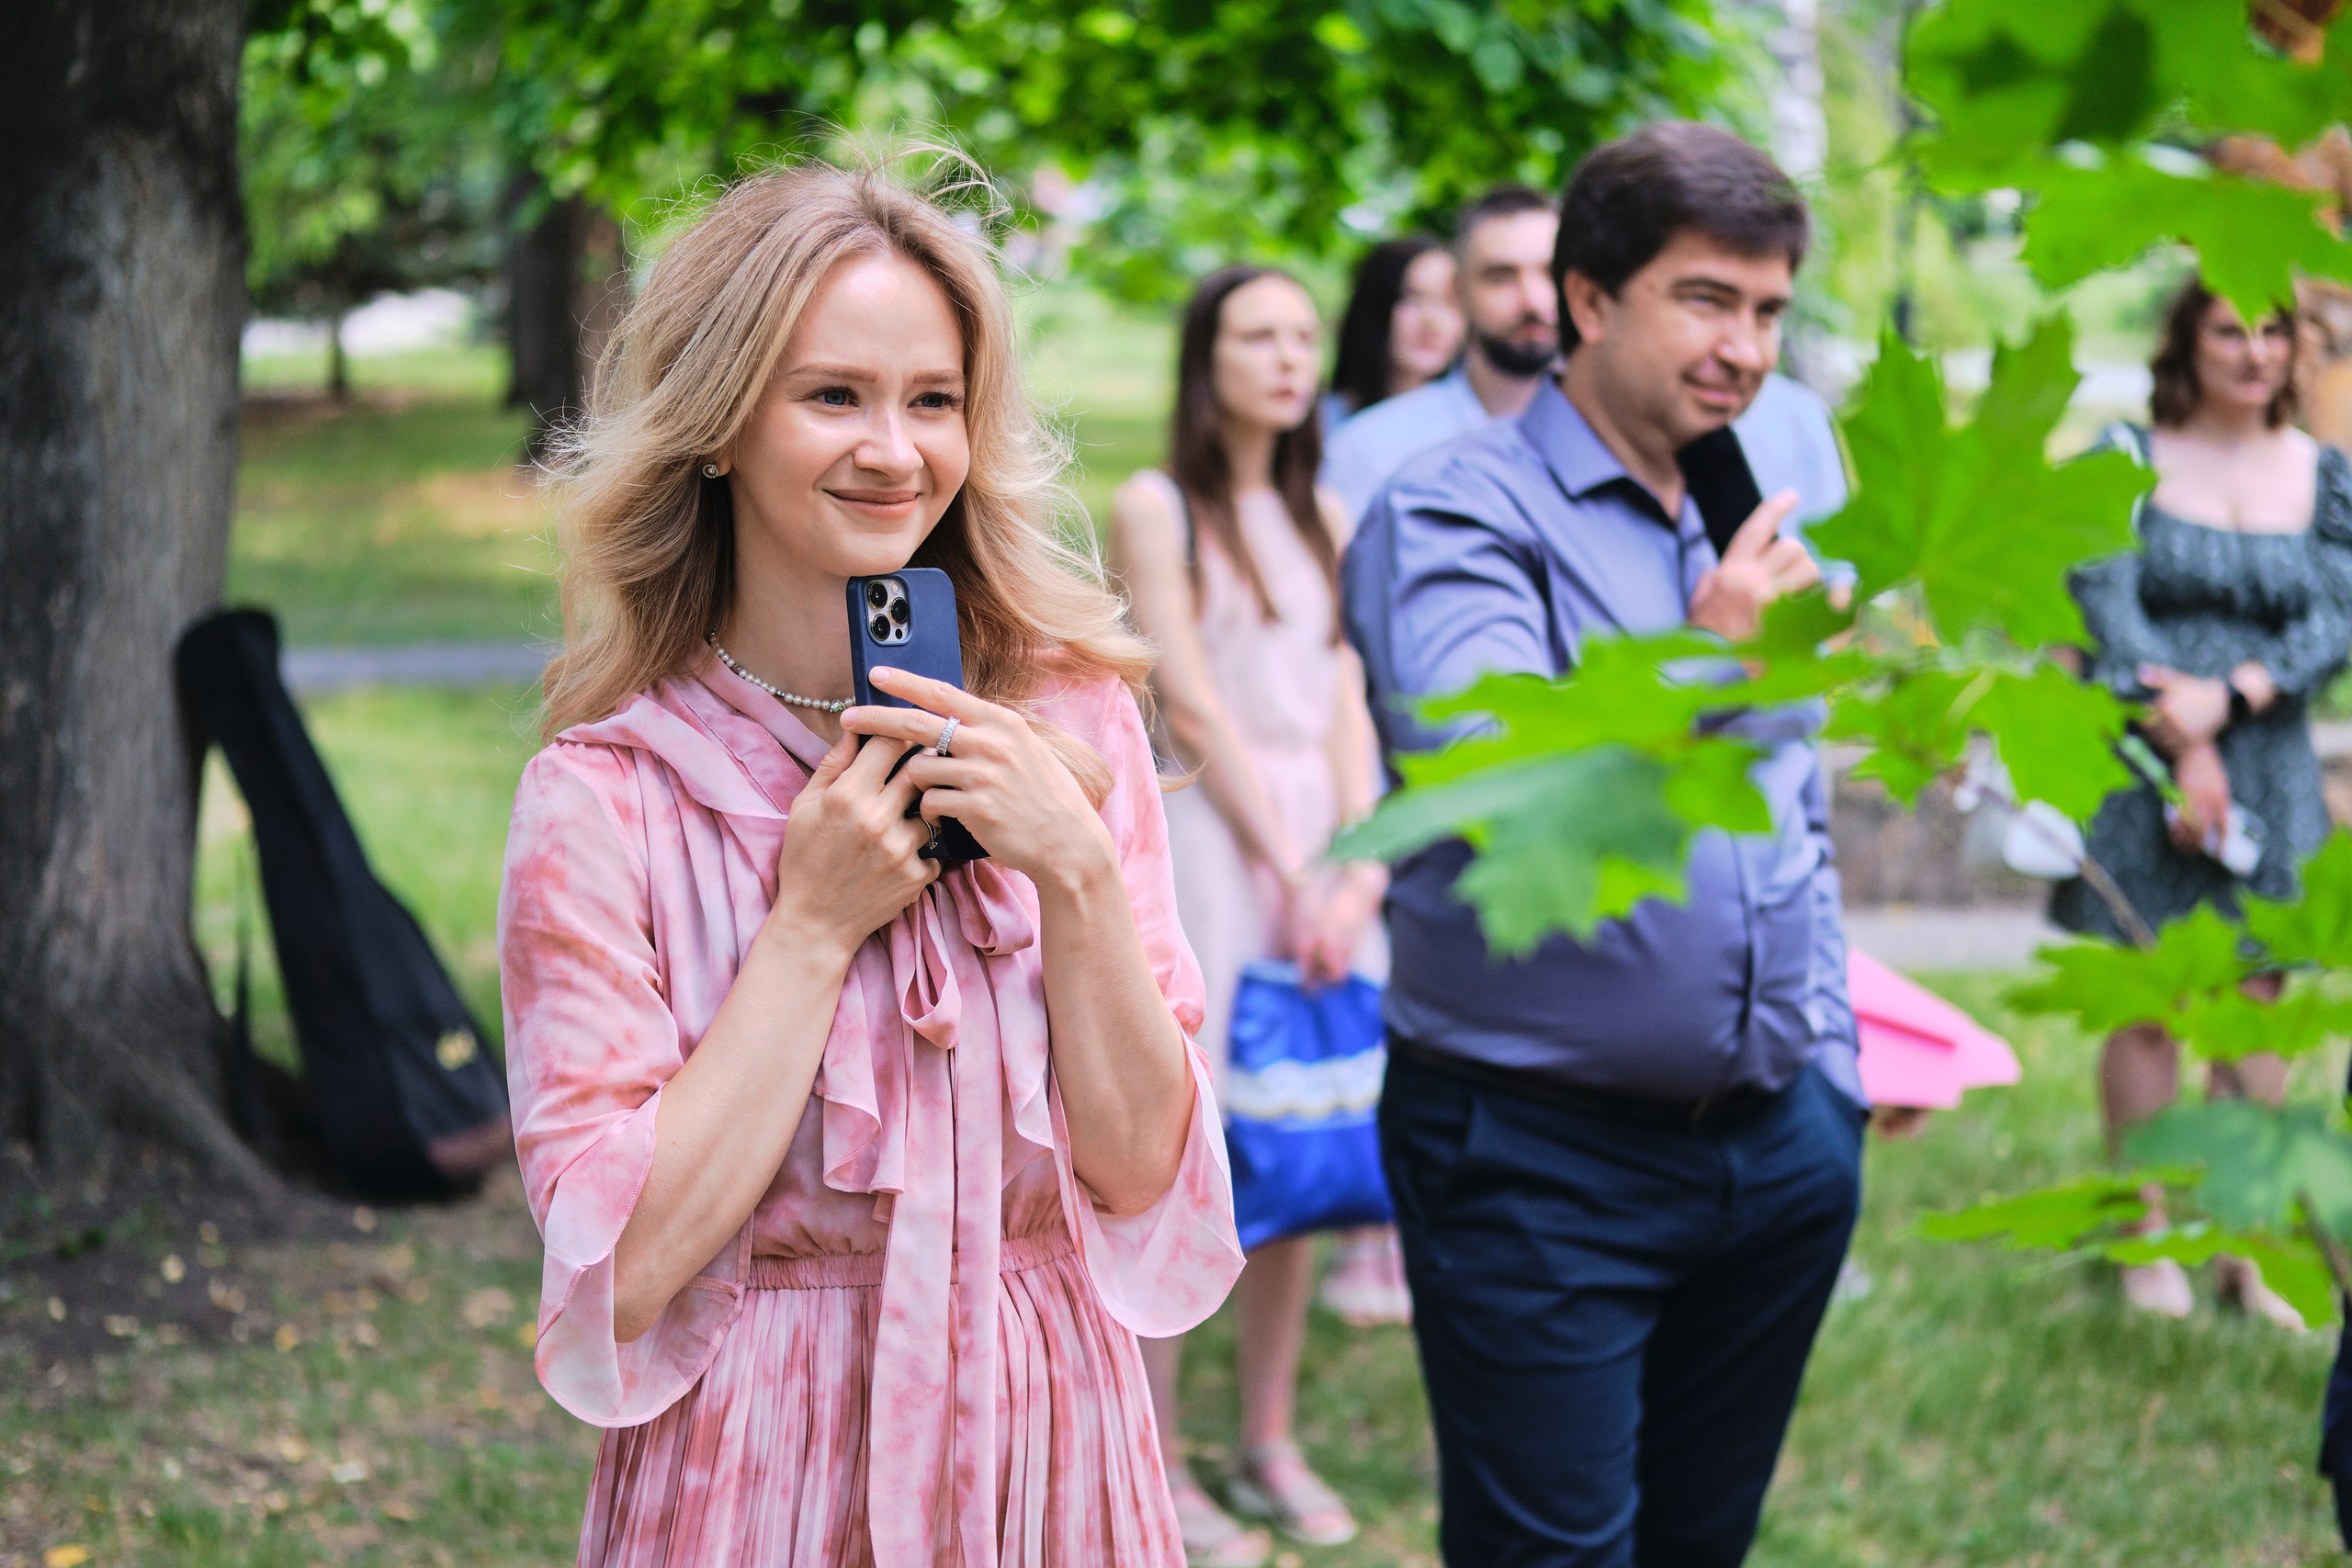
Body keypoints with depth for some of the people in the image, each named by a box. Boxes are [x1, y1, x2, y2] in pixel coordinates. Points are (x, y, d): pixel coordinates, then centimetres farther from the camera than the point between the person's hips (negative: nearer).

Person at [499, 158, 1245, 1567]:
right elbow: (624, 1267, -15)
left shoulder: (1075, 720, -1)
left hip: (1049, 1443, 3)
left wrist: (1075, 869, -17)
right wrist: (815, 929, -17)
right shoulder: (604, 795, -10)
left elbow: (1139, 1168, -5)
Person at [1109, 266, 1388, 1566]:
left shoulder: (1320, 517, 15)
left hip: (1318, 839, 6)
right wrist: (1288, 872, -10)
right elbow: (1193, 708, -8)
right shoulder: (1155, 509, -3)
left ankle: (1270, 1443, 18)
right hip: (1205, 837, -6)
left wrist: (1357, 867, -4)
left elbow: (1344, 704, 9)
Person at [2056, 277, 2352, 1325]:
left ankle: (2248, 1249, 8)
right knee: (2144, 1008, 0)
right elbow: (2106, 606, -7)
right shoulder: (2129, 456, 2)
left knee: (2256, 1011, 2)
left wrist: (2227, 697, -16)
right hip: (2141, 769, -2)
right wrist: (2182, 744, -15)